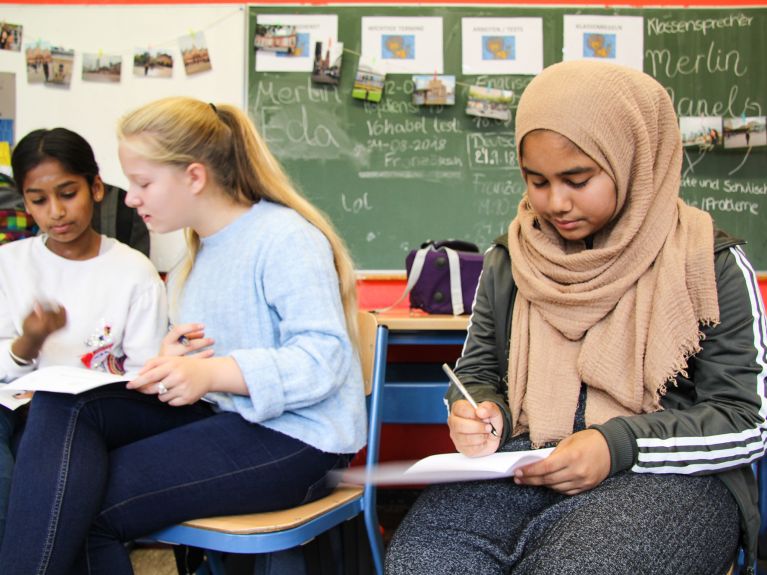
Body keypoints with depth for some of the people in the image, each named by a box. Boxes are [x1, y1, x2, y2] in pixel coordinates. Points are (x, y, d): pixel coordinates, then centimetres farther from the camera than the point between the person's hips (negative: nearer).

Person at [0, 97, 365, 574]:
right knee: (62, 405, -15)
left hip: (293, 440, -8)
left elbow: (325, 359, -20)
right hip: (222, 414, 8)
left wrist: (213, 373, -31)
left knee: (85, 504, -19)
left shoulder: (283, 236, -12)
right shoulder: (199, 252, 16)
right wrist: (172, 365, -8)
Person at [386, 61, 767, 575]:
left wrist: (618, 446, -16)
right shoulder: (507, 262, 11)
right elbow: (479, 372, 20)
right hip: (526, 462, 3)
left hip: (669, 475, -2)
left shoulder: (710, 264, -1)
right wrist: (479, 414, -6)